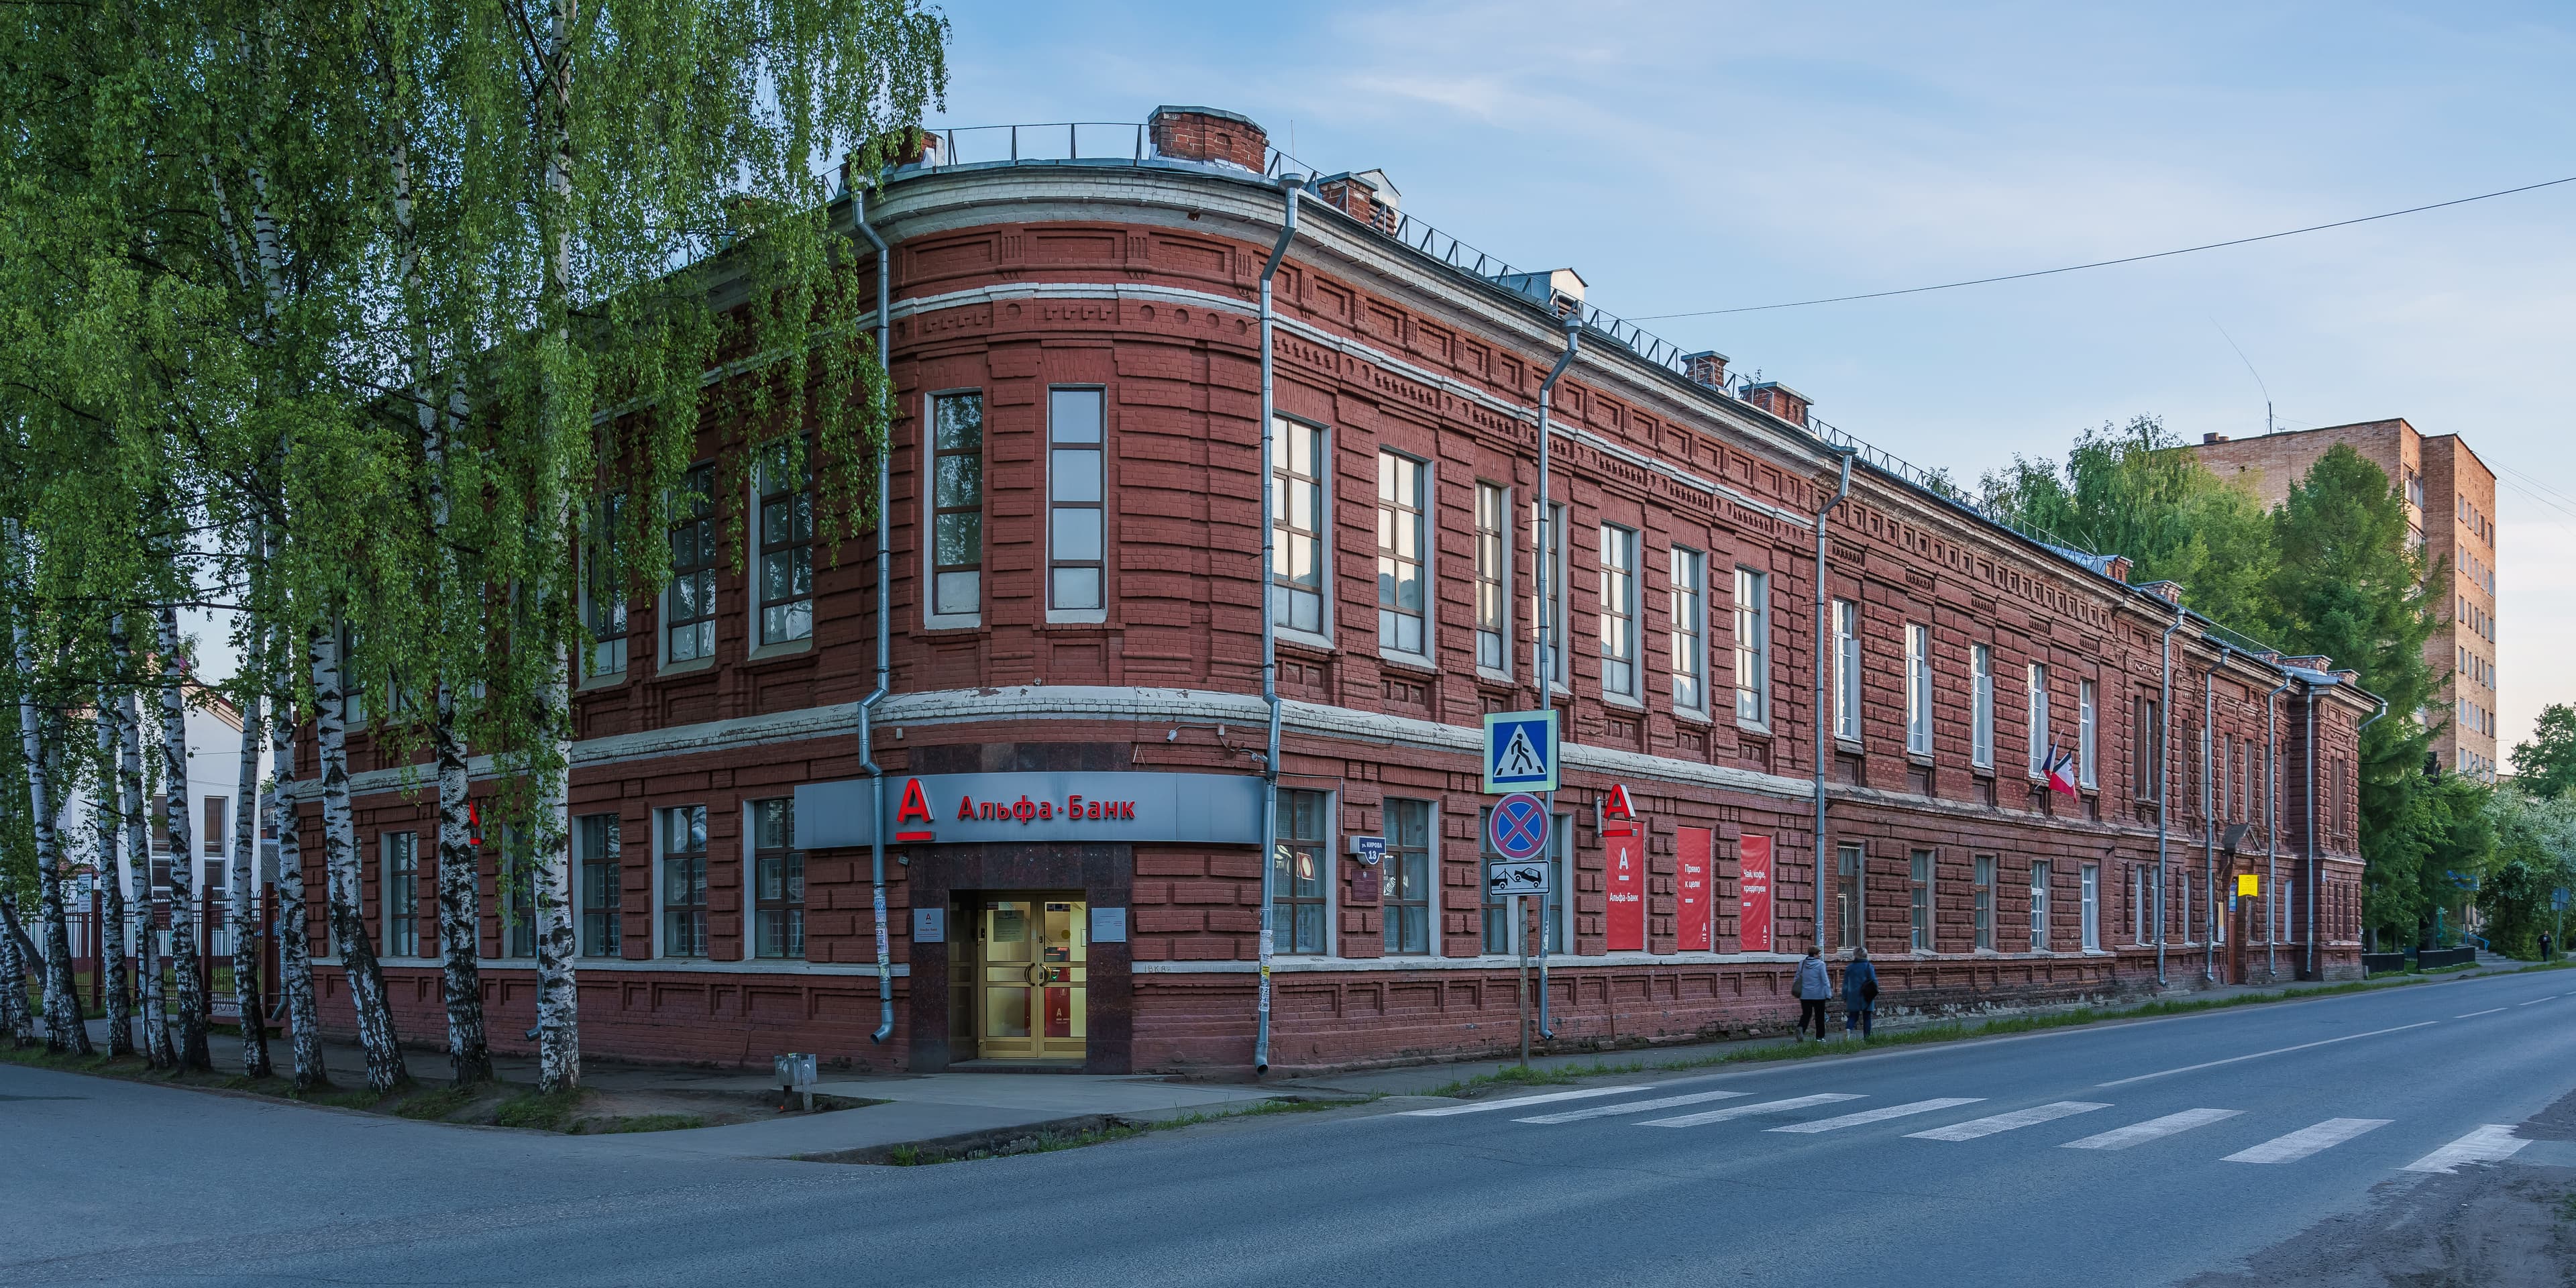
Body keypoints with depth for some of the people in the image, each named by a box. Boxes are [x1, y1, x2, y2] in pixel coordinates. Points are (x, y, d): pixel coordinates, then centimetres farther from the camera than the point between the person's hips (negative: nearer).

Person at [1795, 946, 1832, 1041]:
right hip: (1818, 995, -4)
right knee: (1820, 1016, 9)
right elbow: (1825, 980, -11)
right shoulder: (1820, 964, -10)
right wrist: (1828, 994, -5)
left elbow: (1797, 979, 10)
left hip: (1805, 995, 4)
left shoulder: (1801, 964, 4)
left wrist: (1799, 993, 19)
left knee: (1806, 1014, 8)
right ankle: (1820, 1037, 12)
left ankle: (1801, 1028, -19)